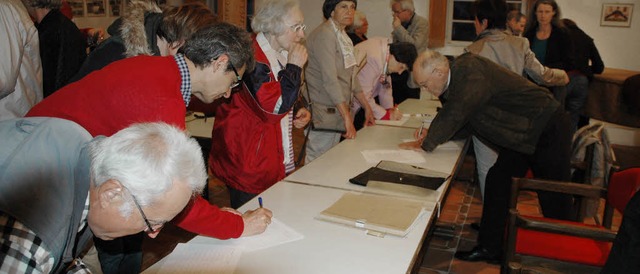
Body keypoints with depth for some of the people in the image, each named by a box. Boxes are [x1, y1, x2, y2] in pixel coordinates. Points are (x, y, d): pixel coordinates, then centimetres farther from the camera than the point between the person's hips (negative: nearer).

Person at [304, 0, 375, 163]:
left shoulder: (342, 36, 14)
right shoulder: (324, 35, -15)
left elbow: (351, 76, 19)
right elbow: (330, 79, -22)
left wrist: (367, 107, 18)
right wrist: (347, 118, -24)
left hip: (337, 111, 9)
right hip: (323, 112, -9)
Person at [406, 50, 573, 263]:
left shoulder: (469, 68, -26)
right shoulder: (454, 83, 3)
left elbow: (457, 113, -30)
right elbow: (461, 122, 11)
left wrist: (427, 145, -20)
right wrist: (432, 134, -4)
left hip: (547, 127, -9)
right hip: (520, 135, 9)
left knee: (553, 198, 1)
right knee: (497, 183, 8)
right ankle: (490, 248, 18)